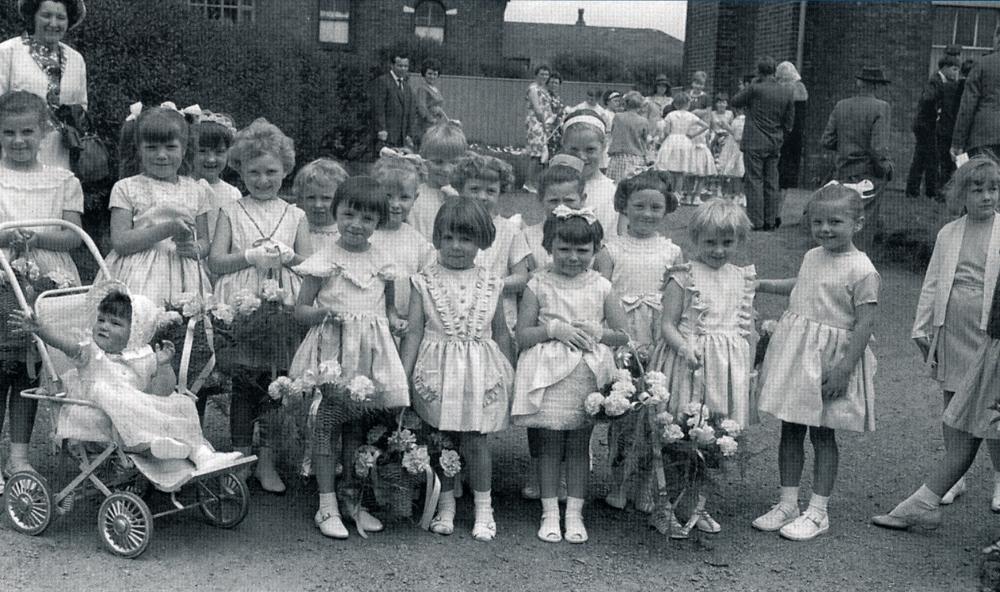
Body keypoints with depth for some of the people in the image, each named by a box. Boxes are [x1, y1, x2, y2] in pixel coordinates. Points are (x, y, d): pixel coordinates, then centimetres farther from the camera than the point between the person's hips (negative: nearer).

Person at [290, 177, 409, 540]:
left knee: (358, 428, 11)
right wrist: (322, 312, -20)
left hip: (371, 354, 3)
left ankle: (352, 498, 24)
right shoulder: (324, 261, -3)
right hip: (332, 353, -3)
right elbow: (300, 310, 0)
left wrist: (394, 322, -1)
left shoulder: (382, 262, 8)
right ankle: (327, 506, 8)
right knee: (327, 427, -1)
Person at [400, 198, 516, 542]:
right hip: (437, 371, 0)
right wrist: (402, 376, -6)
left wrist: (510, 377, 8)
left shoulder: (490, 285, 3)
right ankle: (445, 506, 24)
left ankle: (483, 508, 18)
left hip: (480, 372, 0)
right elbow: (414, 331, -2)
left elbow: (501, 333, 9)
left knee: (476, 441, 3)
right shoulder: (425, 282, -1)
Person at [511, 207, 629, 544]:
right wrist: (553, 329, -16)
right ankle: (550, 513, 15)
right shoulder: (538, 286, -2)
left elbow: (623, 335, 6)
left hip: (587, 376, 1)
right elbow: (522, 335, -3)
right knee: (550, 446, 5)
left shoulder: (601, 287, 3)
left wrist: (597, 332, -12)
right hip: (547, 375, -1)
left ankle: (574, 513, 17)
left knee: (579, 447, 8)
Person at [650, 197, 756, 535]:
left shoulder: (742, 279, 9)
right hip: (688, 363, -5)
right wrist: (686, 349, -26)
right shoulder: (683, 277, -7)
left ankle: (698, 505, 23)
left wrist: (750, 364, 11)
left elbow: (745, 326, 16)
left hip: (727, 366, 5)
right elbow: (668, 325, -9)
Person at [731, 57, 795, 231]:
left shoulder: (755, 89, -13)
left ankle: (756, 222, -3)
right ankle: (771, 221, 15)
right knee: (771, 183, 12)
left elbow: (734, 102, 2)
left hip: (754, 143, -5)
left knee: (754, 181, -1)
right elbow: (789, 123, 7)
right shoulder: (787, 93, 3)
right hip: (775, 145, 5)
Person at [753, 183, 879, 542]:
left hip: (830, 360, -7)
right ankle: (788, 504, 20)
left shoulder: (861, 270, -15)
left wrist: (844, 368, -21)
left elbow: (865, 323, -17)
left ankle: (817, 512, 14)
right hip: (794, 351, 7)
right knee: (790, 430, 10)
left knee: (822, 433, 3)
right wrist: (760, 285, 26)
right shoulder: (811, 257, 8)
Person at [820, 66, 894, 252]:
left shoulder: (841, 105, 1)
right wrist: (887, 167, -3)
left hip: (843, 175, 5)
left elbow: (826, 141, 2)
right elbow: (878, 147, -19)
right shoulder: (881, 108, -13)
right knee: (866, 225, 3)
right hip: (869, 177, -5)